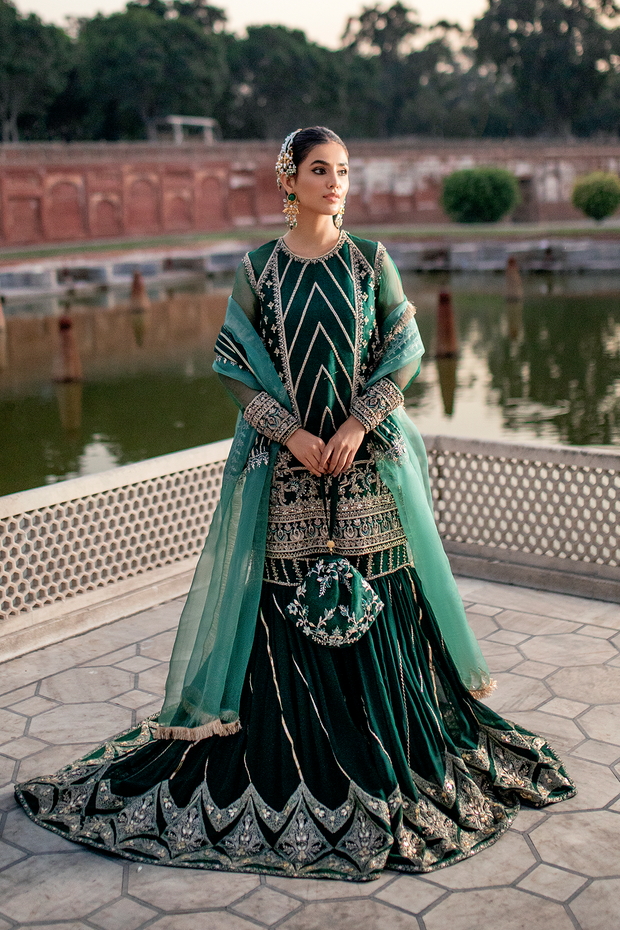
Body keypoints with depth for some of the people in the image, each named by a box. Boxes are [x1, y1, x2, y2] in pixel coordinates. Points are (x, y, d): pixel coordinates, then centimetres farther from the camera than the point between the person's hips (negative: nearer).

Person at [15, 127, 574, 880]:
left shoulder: (370, 260, 4)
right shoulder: (258, 268, 2)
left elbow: (404, 349, 2)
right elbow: (233, 365, 0)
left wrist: (357, 424, -10)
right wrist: (292, 434, -11)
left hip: (369, 458, 1)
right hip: (285, 463, -1)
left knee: (377, 609, 4)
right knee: (286, 604, 2)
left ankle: (395, 759, 21)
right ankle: (290, 773, 16)